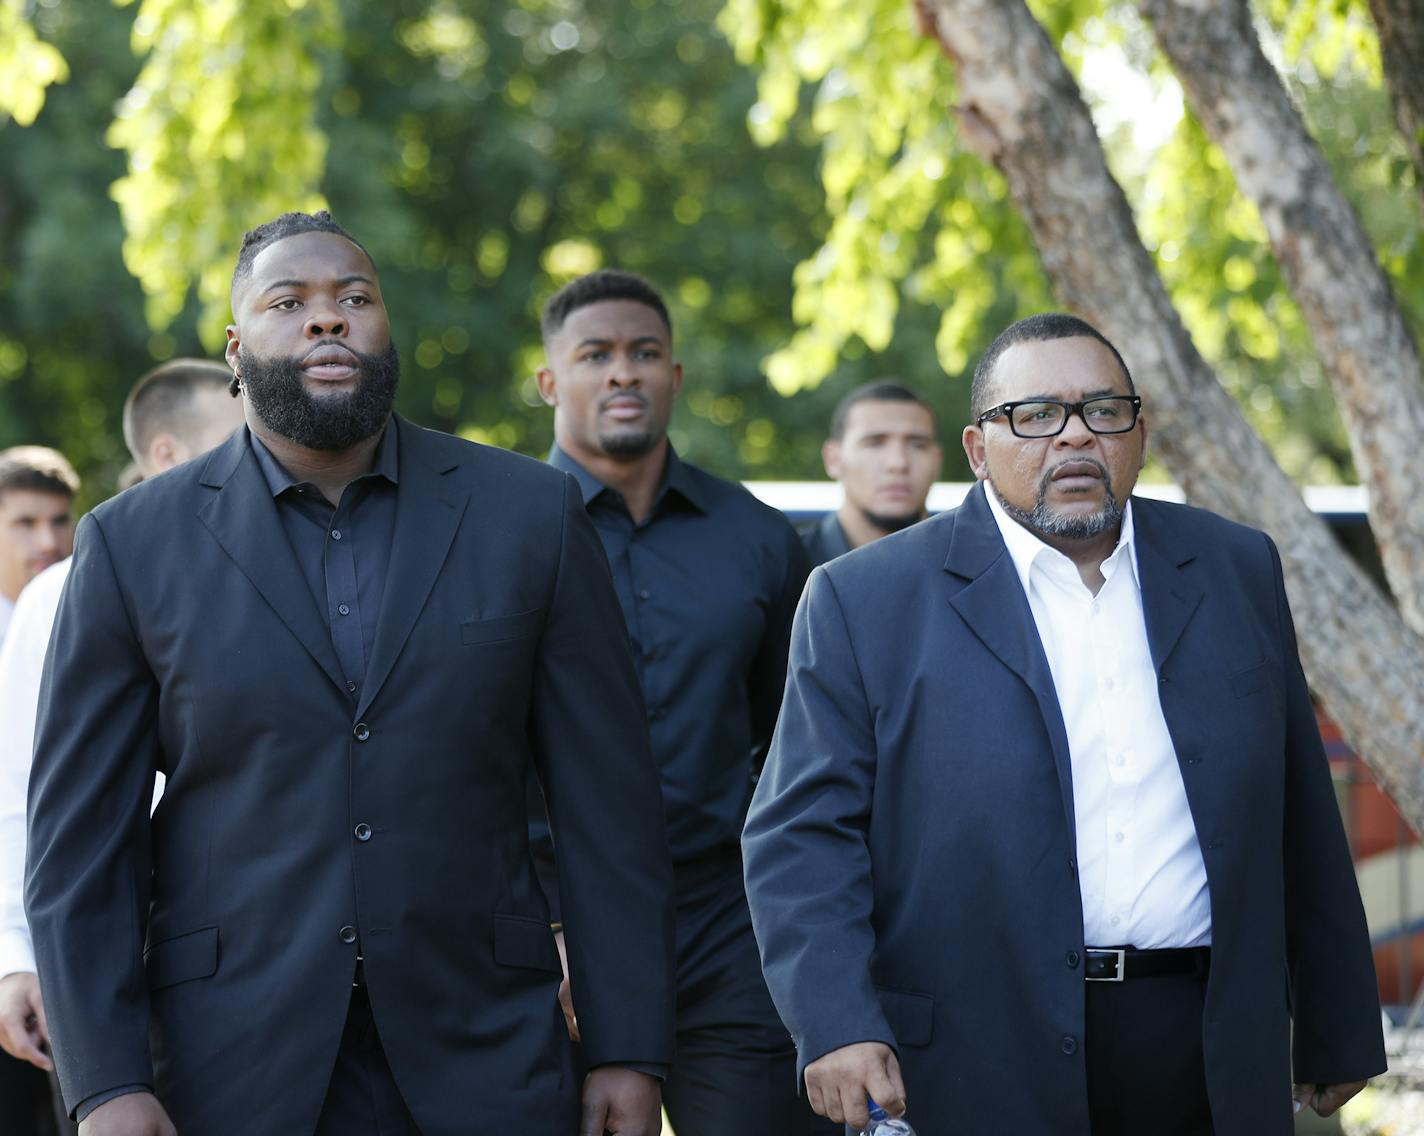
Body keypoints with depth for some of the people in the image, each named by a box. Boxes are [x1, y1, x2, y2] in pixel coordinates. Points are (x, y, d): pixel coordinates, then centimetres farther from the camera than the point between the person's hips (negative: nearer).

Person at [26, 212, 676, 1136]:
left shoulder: (530, 513, 3)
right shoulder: (136, 542, 2)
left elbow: (610, 805, 3)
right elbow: (81, 834, 1)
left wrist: (629, 1051, -1)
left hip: (477, 1060, 0)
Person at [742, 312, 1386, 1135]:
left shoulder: (1238, 572, 10)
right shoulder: (868, 599, 0)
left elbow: (1301, 819, 14)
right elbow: (804, 832, -4)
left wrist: (1337, 1031, 15)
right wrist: (836, 1027, -17)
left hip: (1210, 1068, 3)